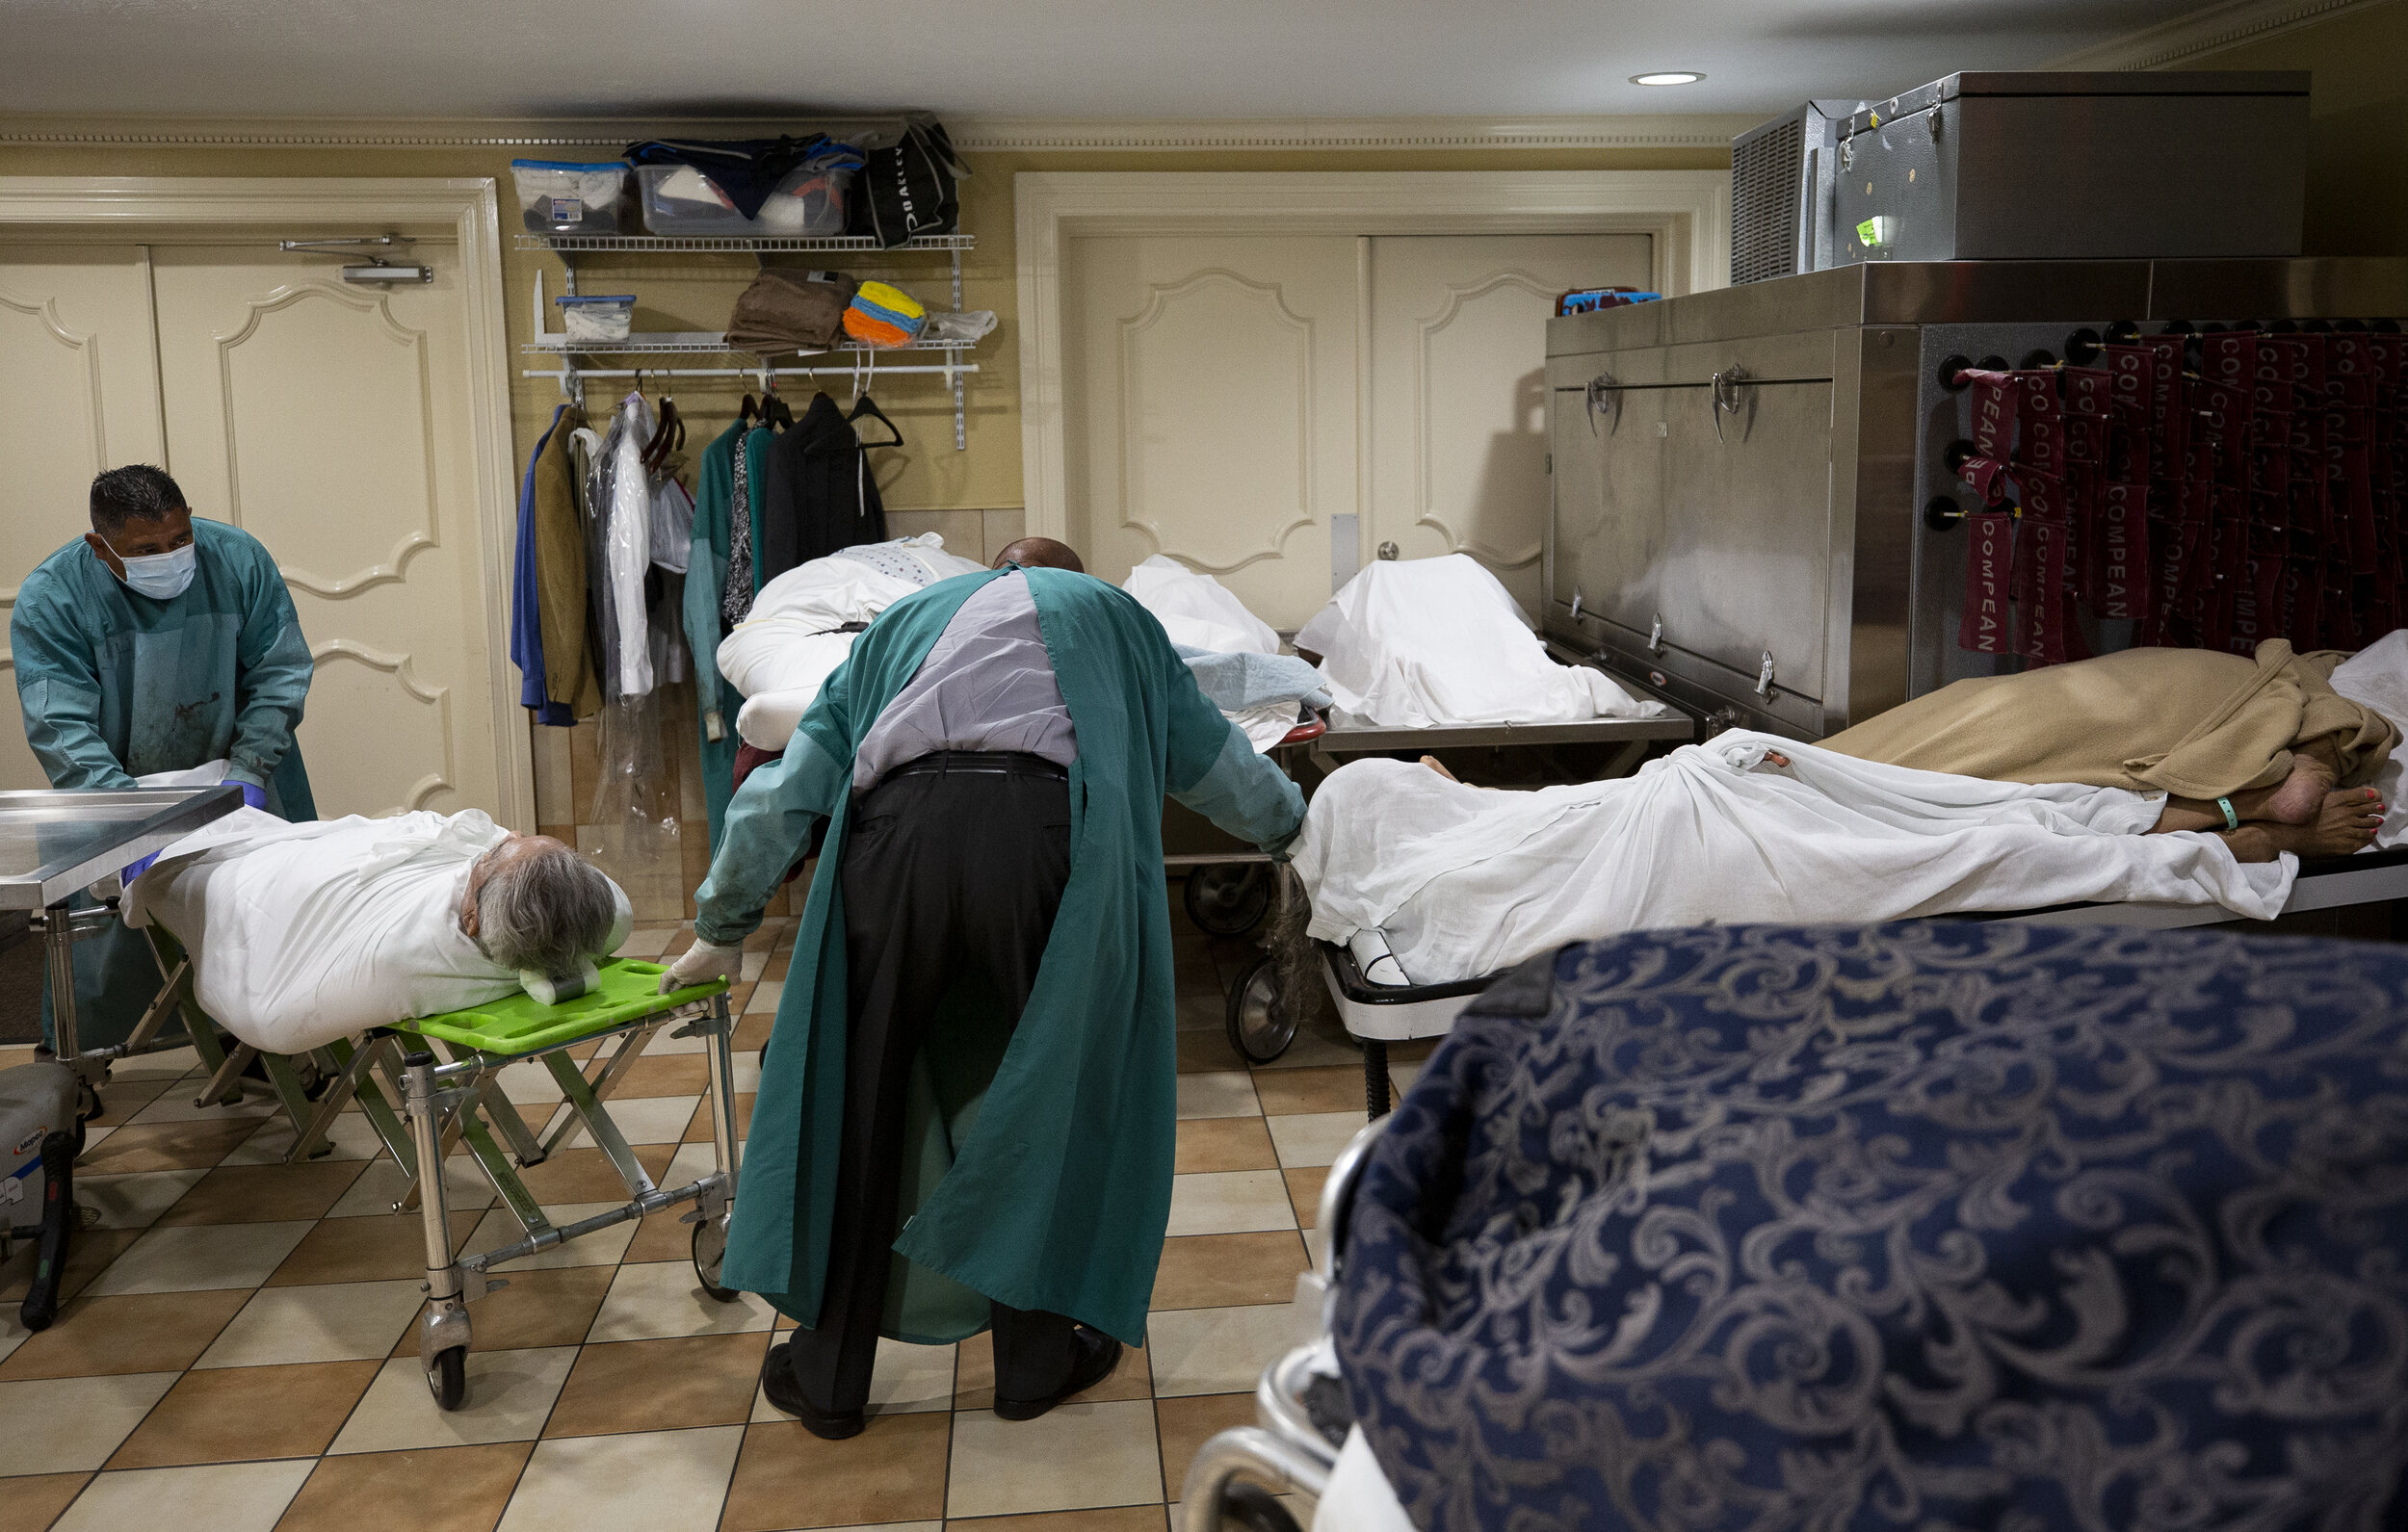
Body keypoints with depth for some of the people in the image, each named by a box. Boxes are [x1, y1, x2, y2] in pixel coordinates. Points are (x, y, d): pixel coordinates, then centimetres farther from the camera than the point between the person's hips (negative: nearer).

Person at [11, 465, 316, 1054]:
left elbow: (281, 671, -8)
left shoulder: (238, 559, -14)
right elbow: (60, 728, -25)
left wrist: (248, 771, -19)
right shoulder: (51, 600, -20)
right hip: (119, 786, -2)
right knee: (101, 940, -3)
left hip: (245, 784, 2)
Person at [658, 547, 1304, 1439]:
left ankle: (827, 1376, 24)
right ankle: (1037, 1356, 26)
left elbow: (779, 793, 27)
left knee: (856, 1099, 14)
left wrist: (722, 929, 36)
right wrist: (1286, 824, 61)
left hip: (896, 823, 2)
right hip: (1047, 824, -1)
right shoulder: (1109, 614, 35)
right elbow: (1213, 759, 41)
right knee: (1056, 1094, 15)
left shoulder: (901, 624, 37)